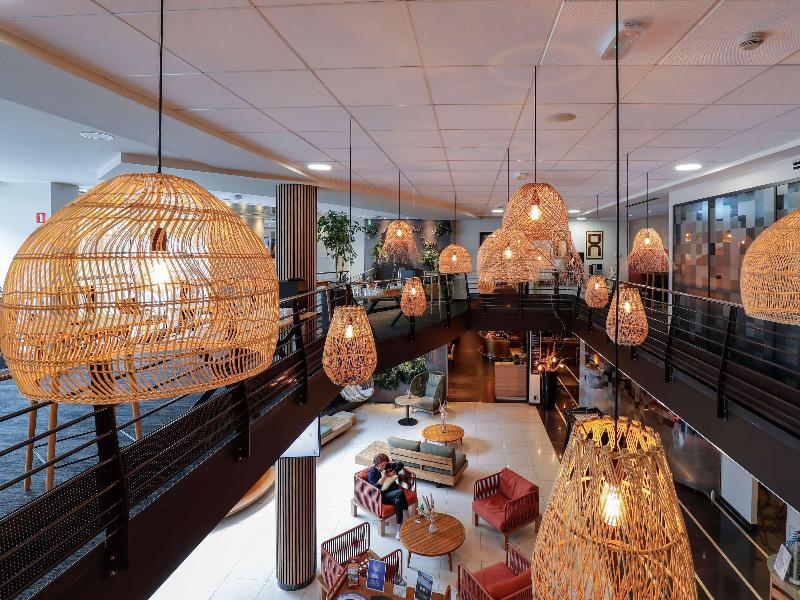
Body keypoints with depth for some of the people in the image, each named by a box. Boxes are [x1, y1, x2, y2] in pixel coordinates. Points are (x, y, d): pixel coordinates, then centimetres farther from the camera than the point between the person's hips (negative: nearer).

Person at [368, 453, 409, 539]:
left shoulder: (387, 466, 12)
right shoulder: (372, 473, -4)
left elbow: (400, 465, 19)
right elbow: (376, 488, -16)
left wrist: (393, 472, 4)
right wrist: (383, 476, -18)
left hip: (393, 490, 5)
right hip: (383, 496, -5)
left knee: (398, 500, -34)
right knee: (400, 492, -35)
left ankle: (399, 529, -32)